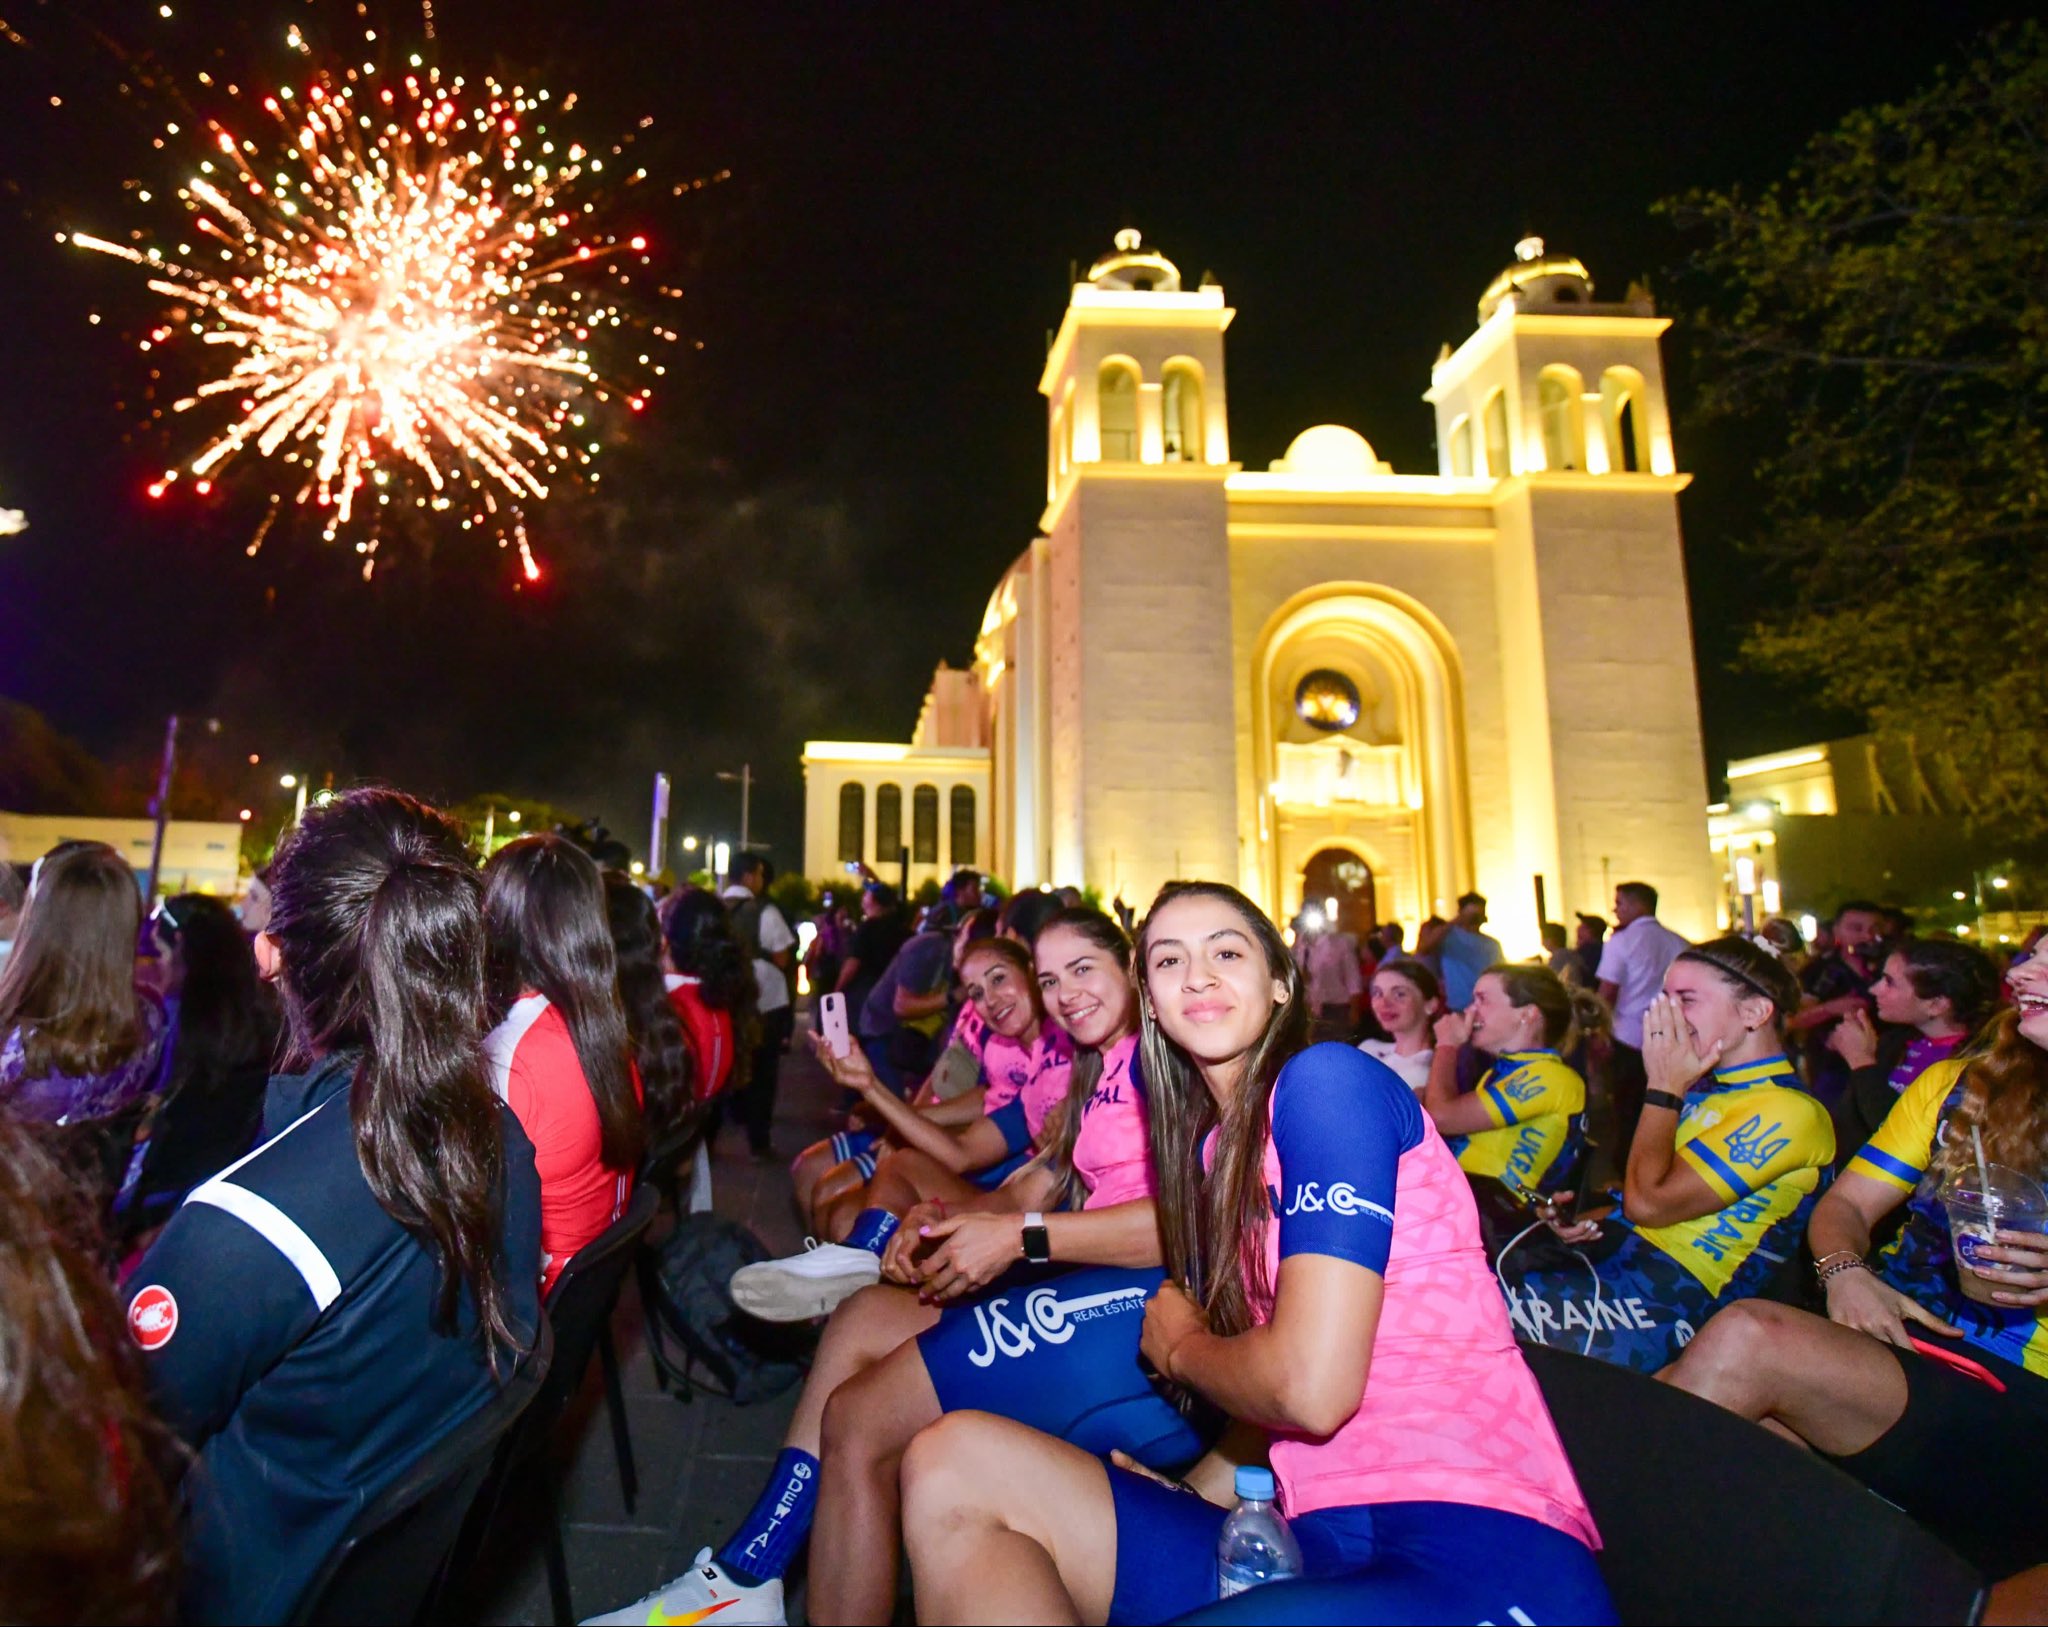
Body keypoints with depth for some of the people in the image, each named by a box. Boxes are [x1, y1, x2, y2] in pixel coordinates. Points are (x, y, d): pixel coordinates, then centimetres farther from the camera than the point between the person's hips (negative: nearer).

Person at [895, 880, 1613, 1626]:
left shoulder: (1328, 1077, -11)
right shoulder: (1212, 1147, 11)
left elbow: (1313, 1384, -19)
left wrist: (1179, 1346, -1)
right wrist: (1188, 1494, 3)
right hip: (1326, 1546, 7)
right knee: (954, 1466, -3)